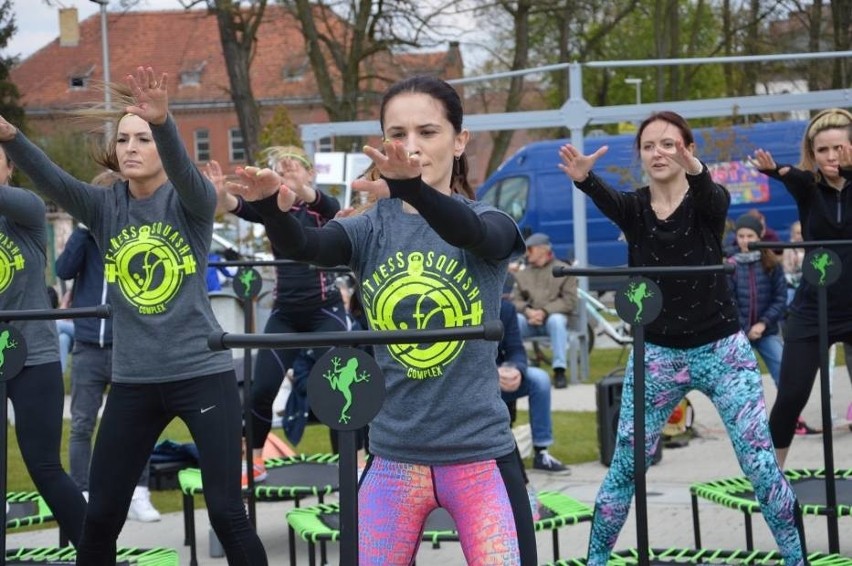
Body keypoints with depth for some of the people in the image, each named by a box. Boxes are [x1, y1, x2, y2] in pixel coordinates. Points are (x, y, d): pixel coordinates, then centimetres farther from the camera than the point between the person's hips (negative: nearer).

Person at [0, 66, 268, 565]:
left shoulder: (191, 202, -6)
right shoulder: (105, 206, 3)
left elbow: (184, 169, -29)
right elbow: (52, 181, -15)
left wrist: (163, 121, -51)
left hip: (201, 372, -4)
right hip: (134, 379, 4)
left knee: (226, 511, -3)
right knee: (101, 514, 7)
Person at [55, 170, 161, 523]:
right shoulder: (86, 234, 5)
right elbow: (64, 270, -7)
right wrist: (84, 229, -14)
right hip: (88, 347, 2)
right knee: (81, 426, 3)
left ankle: (138, 496, 6)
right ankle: (83, 499, 9)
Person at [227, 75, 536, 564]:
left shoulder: (490, 221, -3)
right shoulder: (372, 229, 2)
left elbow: (467, 231, -27)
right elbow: (305, 245, -18)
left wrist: (412, 188, -49)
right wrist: (274, 207, -42)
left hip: (479, 456, -2)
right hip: (394, 457, 2)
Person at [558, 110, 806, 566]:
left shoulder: (707, 201, -6)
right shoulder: (633, 208, -2)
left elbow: (714, 199, -31)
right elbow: (605, 200, -26)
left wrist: (696, 171, -56)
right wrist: (583, 178, -51)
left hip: (721, 350, -2)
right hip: (655, 354, 2)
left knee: (761, 465, -4)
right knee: (625, 469, 3)